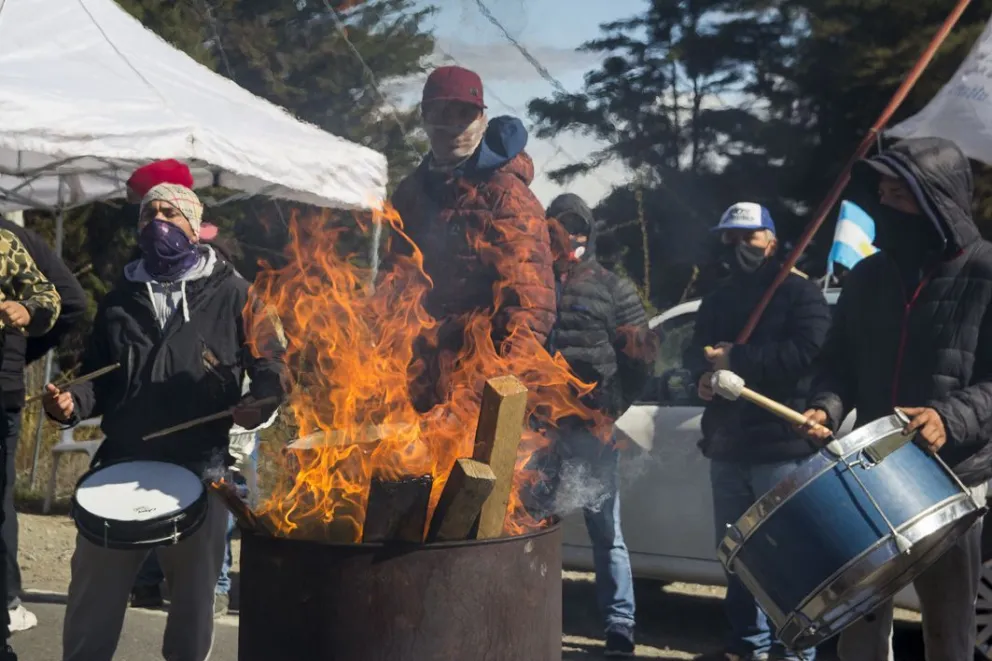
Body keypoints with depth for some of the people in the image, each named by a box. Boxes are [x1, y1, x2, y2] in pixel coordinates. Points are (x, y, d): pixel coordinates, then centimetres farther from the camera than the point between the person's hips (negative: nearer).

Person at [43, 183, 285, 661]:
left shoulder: (229, 293, 2)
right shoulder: (121, 298, 14)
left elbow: (270, 363, 2)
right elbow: (98, 377, 17)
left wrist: (259, 402, -18)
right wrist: (73, 401, -4)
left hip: (199, 469, -3)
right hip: (122, 463, 3)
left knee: (194, 598, 11)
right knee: (91, 597, 9)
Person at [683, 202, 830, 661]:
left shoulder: (800, 292, -1)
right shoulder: (717, 299, 20)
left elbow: (807, 353, -17)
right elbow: (693, 353, 16)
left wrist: (736, 359, -14)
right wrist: (705, 373, -8)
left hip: (781, 446, -7)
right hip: (727, 445, 7)